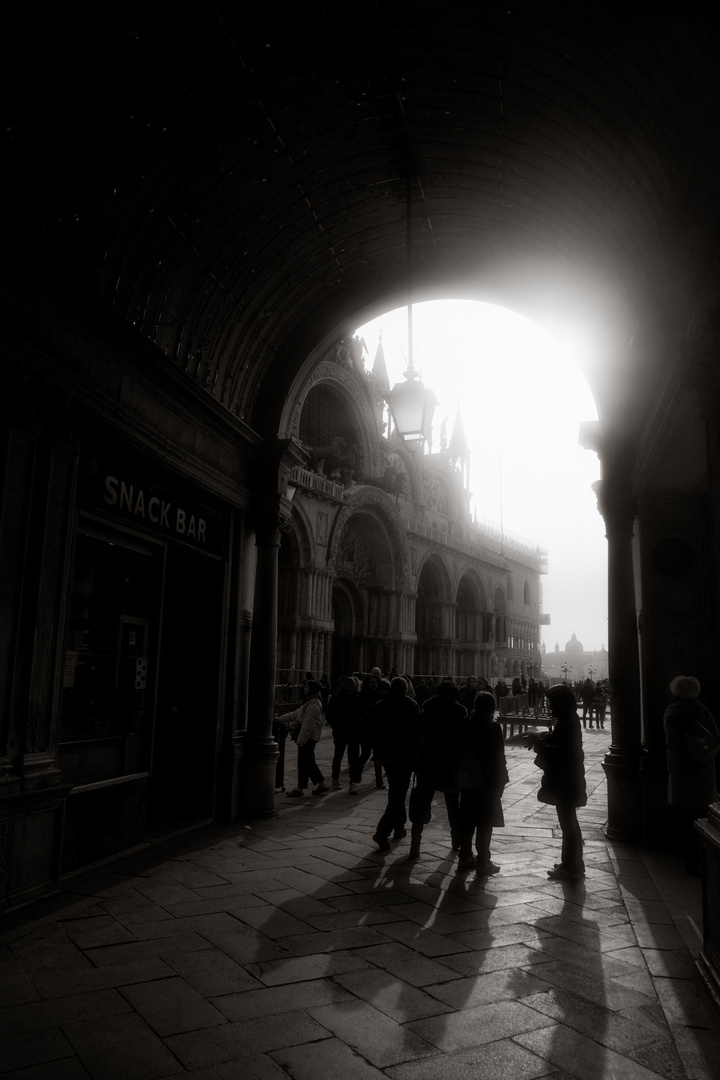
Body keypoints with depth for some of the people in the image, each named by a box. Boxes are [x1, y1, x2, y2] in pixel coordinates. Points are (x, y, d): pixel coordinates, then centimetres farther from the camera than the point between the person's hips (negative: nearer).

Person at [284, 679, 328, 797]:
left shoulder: (313, 704, -17)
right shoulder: (309, 702, 17)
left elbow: (308, 723, -21)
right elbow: (297, 713, 26)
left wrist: (301, 739, -21)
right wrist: (282, 718, 26)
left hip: (309, 737, -10)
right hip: (308, 737, 10)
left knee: (303, 762, -4)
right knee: (309, 762, 13)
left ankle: (300, 789, 3)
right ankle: (322, 785, 18)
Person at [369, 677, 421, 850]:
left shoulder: (378, 706, 5)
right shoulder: (410, 705, -7)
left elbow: (373, 732, 9)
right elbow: (417, 732, -9)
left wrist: (378, 753, 16)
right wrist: (415, 754, -3)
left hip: (385, 756, 5)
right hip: (404, 756, -5)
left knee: (395, 792, 22)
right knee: (398, 794, -4)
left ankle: (399, 827, 29)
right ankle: (382, 832, -15)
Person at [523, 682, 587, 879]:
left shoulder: (567, 724, -22)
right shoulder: (568, 721, 8)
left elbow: (560, 753, -26)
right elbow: (557, 742, 15)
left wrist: (537, 742, -19)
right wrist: (539, 737, 1)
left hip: (565, 782, -10)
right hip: (567, 780, 10)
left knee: (567, 822, 1)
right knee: (569, 821, 19)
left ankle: (571, 867, 11)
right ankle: (571, 863, 32)